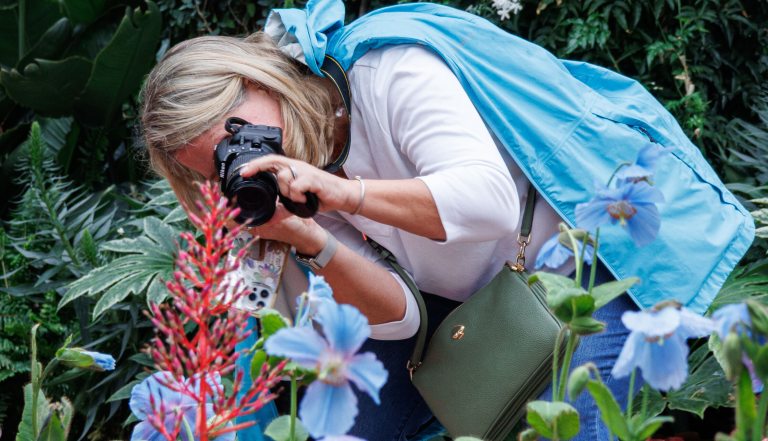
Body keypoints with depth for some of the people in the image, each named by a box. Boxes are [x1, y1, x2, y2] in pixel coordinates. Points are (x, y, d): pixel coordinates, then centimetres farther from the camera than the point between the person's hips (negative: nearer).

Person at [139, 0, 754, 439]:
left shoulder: (386, 66, -24)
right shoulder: (304, 182, -3)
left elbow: (489, 199, -34)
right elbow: (395, 316, -12)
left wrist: (343, 191, -39)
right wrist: (306, 239, -29)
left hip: (596, 246, -7)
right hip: (477, 299, 7)